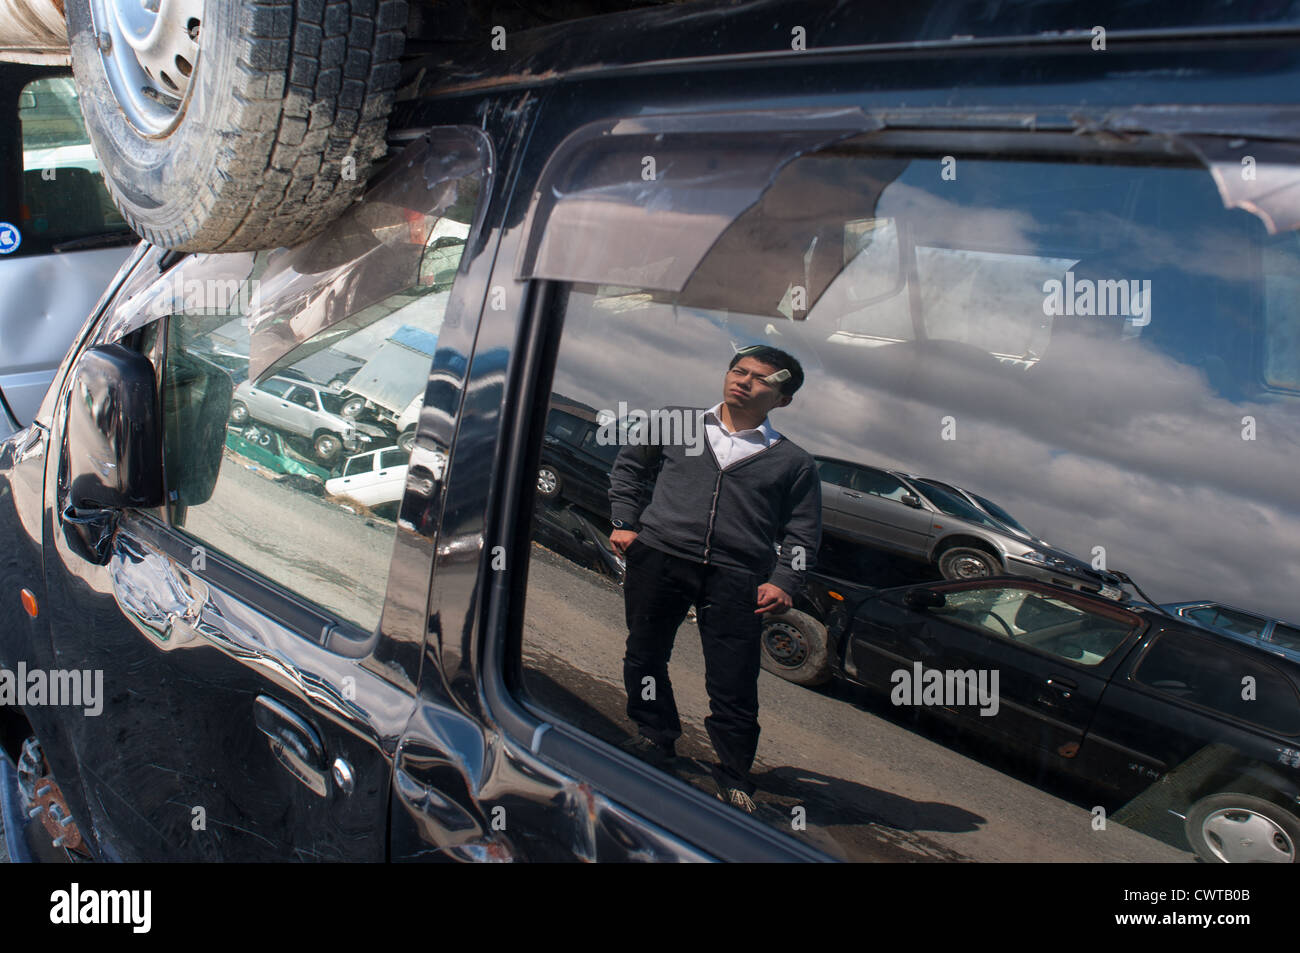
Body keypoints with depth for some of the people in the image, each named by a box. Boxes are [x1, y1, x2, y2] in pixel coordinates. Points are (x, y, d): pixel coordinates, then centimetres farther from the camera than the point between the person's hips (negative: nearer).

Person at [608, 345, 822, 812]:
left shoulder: (794, 462, 11)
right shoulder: (676, 425, 13)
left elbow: (802, 533, 13)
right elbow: (628, 466, 24)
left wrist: (784, 582, -2)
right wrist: (624, 521, 13)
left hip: (736, 579, -1)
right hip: (658, 555, 2)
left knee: (734, 684, -3)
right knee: (645, 656, 9)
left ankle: (734, 775, 14)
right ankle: (655, 739, 31)